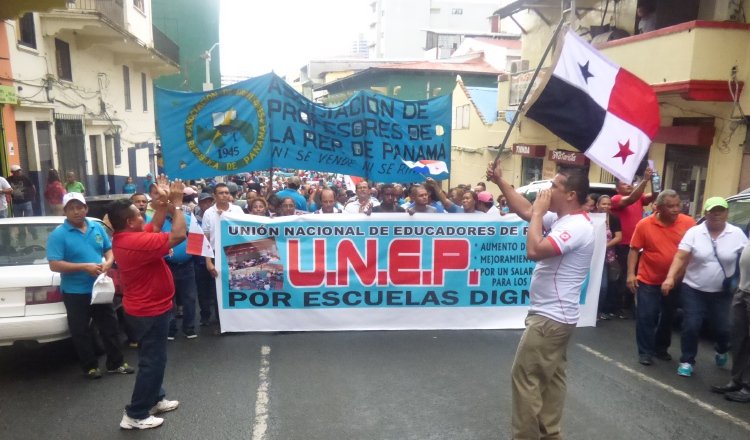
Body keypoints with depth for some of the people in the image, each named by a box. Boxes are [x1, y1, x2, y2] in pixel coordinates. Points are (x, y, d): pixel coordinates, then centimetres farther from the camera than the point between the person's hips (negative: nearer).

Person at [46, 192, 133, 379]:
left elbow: (109, 249, 12)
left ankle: (116, 363, 24)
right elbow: (54, 265, -16)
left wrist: (108, 263, -10)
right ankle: (90, 366, 23)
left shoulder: (97, 228, 4)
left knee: (110, 326, 11)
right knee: (81, 331, 8)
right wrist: (84, 267, -23)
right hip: (75, 292, -4)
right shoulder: (58, 234, -11)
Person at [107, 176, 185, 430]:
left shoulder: (124, 238, 2)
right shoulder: (136, 242, -29)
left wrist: (163, 202, 3)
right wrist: (177, 204, -20)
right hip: (150, 311, -10)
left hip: (145, 308, 10)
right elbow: (179, 235, -30)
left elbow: (155, 226, 14)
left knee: (153, 358, 22)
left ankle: (155, 399, 35)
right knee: (152, 361, 1)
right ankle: (135, 415, 10)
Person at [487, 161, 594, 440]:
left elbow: (534, 250, -32)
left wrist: (539, 212, -21)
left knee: (524, 376, -2)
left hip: (550, 317, -10)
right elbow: (525, 212, 14)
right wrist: (500, 181, 8)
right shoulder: (562, 219, 7)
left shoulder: (576, 226, -22)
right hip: (556, 315, 10)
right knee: (551, 377, 16)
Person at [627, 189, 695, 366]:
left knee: (667, 317, 17)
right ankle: (645, 352, 14)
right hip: (648, 280, -2)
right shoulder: (644, 224, -11)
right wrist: (631, 273, -12)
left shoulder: (689, 223, -8)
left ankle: (661, 349, 34)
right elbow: (634, 250, -6)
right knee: (645, 316, 0)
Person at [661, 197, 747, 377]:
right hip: (693, 290, -1)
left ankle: (722, 350, 42)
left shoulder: (737, 234, -2)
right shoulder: (693, 232, -7)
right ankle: (687, 361, 16)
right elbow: (680, 258, -12)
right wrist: (670, 277, -25)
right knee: (691, 327, -2)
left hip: (723, 293, 1)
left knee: (723, 328, 8)